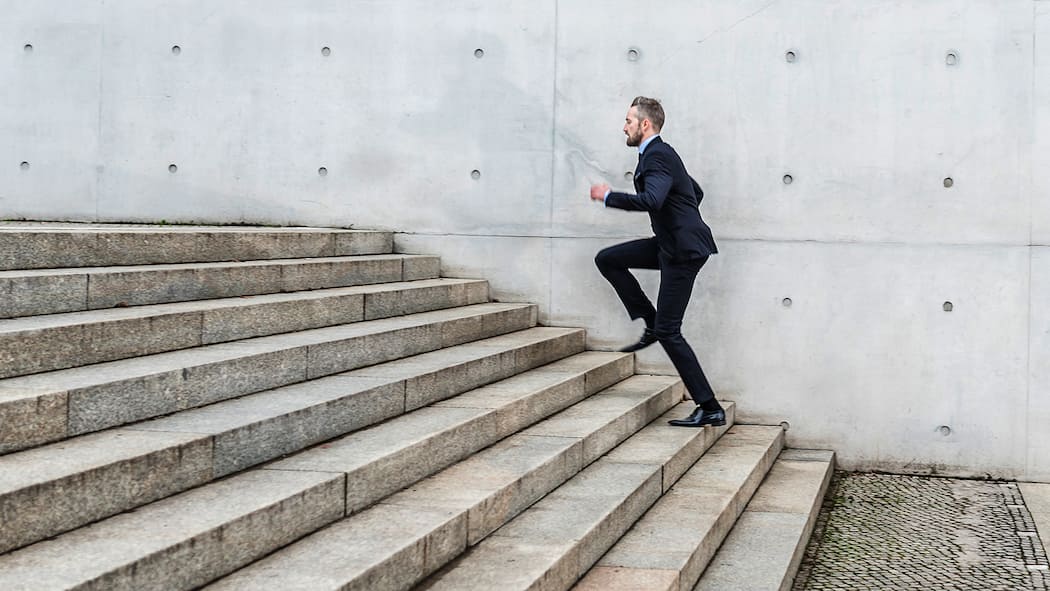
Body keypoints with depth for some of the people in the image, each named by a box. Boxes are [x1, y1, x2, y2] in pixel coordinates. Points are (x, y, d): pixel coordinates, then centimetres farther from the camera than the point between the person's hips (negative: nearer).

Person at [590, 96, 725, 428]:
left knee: (668, 332, -8)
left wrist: (608, 196, -24)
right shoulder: (659, 154, 15)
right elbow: (696, 191, 27)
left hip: (684, 250, -10)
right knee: (607, 260, 11)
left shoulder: (658, 157, -17)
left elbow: (651, 200, -35)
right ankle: (651, 324, 12)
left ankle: (710, 408, -4)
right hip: (670, 244, 10)